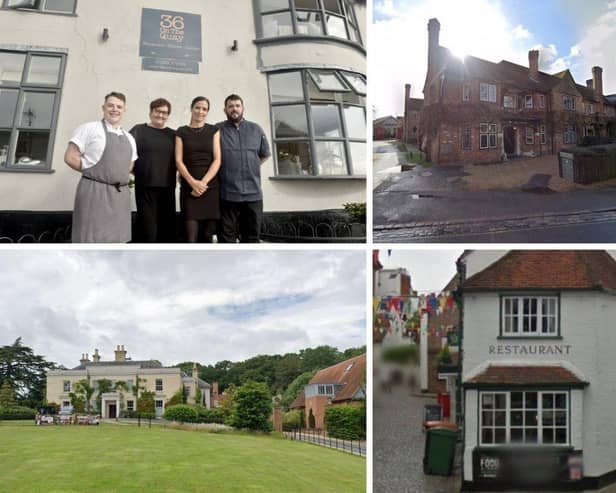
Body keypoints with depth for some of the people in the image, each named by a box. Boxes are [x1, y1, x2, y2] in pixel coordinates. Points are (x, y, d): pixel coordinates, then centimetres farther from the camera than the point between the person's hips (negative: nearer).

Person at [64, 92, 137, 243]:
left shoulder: (129, 138, 17)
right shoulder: (89, 129, -2)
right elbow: (70, 157, -6)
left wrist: (118, 176, 12)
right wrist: (92, 172, -4)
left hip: (120, 195, 7)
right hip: (94, 191, -6)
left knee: (116, 241, 8)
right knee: (90, 242, -9)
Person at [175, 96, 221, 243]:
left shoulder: (213, 131, 10)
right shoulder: (181, 132, 9)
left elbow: (217, 160, 2)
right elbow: (178, 161, 2)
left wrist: (203, 182, -11)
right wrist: (193, 183, -13)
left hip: (211, 187, 1)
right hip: (188, 188, -1)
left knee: (208, 234, 0)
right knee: (191, 237, -9)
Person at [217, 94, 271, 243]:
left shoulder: (256, 129, 11)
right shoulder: (217, 130, 1)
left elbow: (265, 154, 21)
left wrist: (250, 168, 14)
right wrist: (227, 170, 0)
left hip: (253, 193, 3)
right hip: (227, 194, -3)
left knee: (251, 236, 8)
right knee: (227, 238, 2)